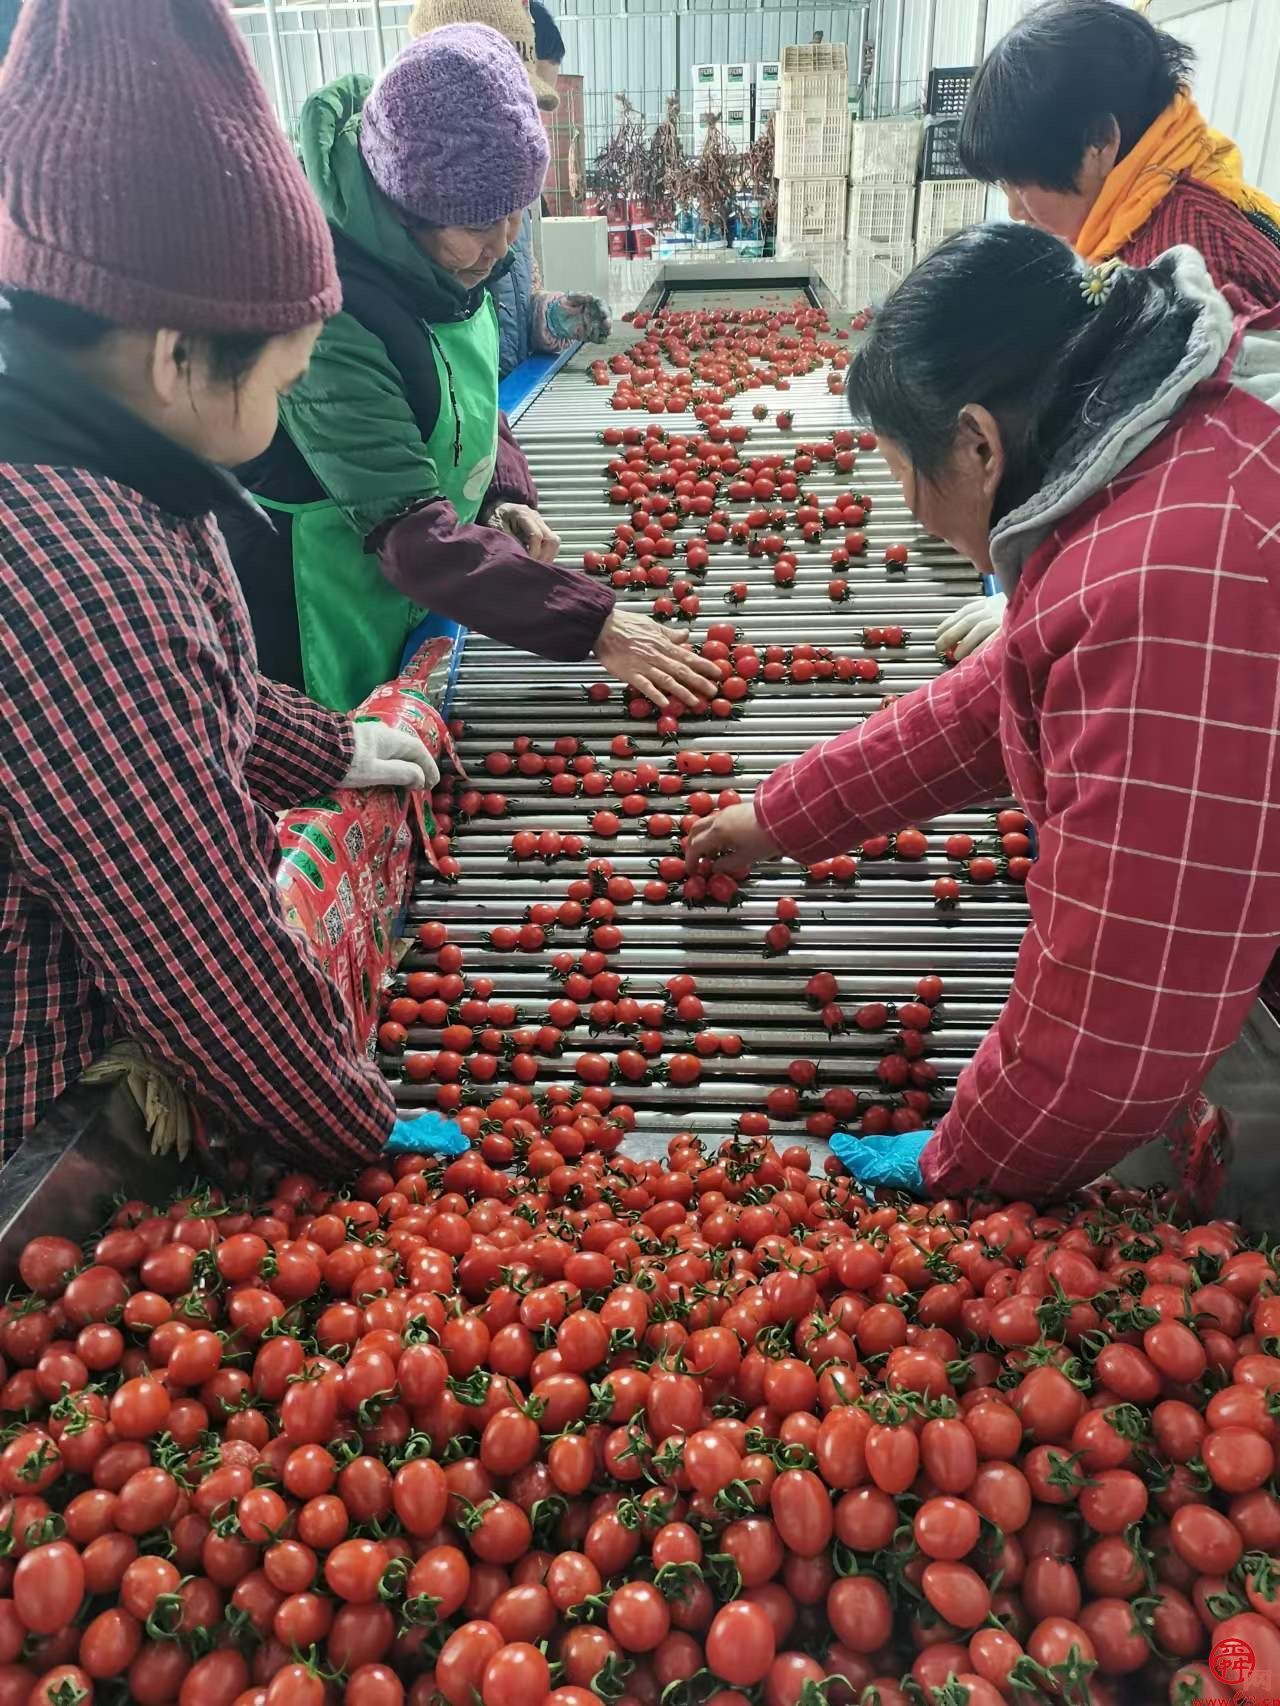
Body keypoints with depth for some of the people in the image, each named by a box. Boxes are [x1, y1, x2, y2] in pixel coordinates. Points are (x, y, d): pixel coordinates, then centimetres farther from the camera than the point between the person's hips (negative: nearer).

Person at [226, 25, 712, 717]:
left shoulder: (444, 262, -6)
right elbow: (408, 535, -34)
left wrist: (506, 497, -7)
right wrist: (595, 625, -35)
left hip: (412, 606, 8)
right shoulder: (333, 316, -31)